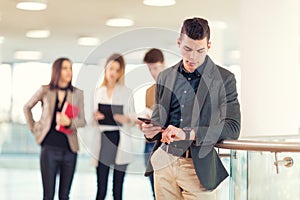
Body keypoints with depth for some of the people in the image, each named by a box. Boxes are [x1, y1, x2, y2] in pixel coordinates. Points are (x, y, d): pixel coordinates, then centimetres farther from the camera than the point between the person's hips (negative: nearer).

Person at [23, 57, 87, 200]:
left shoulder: (78, 94, 3)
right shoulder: (45, 91, 1)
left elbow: (82, 121, 3)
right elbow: (27, 107, 16)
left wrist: (69, 122, -17)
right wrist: (33, 128, 10)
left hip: (69, 150, 1)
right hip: (49, 149, -1)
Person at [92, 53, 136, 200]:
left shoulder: (127, 92, 8)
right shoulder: (98, 91, 12)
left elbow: (133, 116, 7)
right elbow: (94, 117, 14)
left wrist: (126, 119, -14)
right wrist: (95, 116, -8)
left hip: (120, 140, -1)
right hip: (103, 139, 1)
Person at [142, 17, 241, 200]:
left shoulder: (224, 79, -3)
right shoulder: (165, 77, 11)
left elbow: (232, 127, -10)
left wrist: (188, 134, -22)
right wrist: (150, 130, -5)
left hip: (198, 166, -3)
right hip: (164, 162, 4)